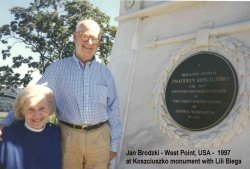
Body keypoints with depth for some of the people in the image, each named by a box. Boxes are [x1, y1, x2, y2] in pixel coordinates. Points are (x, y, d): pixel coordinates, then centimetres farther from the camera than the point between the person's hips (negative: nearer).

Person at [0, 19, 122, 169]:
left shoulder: (105, 73, 6)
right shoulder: (57, 68, 1)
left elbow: (113, 111, 8)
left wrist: (114, 145, 8)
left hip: (99, 137, 2)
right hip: (69, 136, -1)